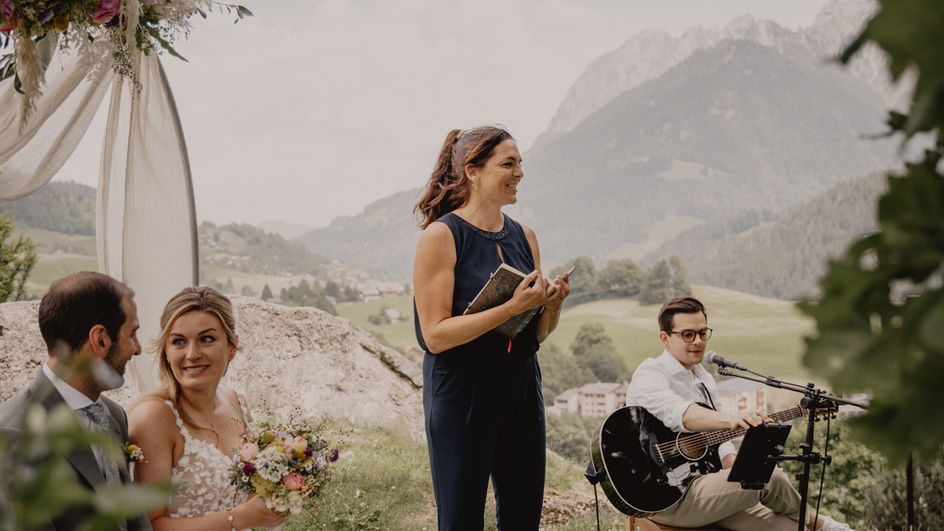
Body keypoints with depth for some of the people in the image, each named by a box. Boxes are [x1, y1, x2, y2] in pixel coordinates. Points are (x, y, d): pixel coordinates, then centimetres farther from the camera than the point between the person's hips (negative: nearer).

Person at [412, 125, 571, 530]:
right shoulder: (441, 236, -9)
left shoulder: (524, 237, 9)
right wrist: (512, 307, -22)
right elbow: (436, 335, -16)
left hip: (521, 390, 6)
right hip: (461, 395, -6)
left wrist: (552, 303, -7)